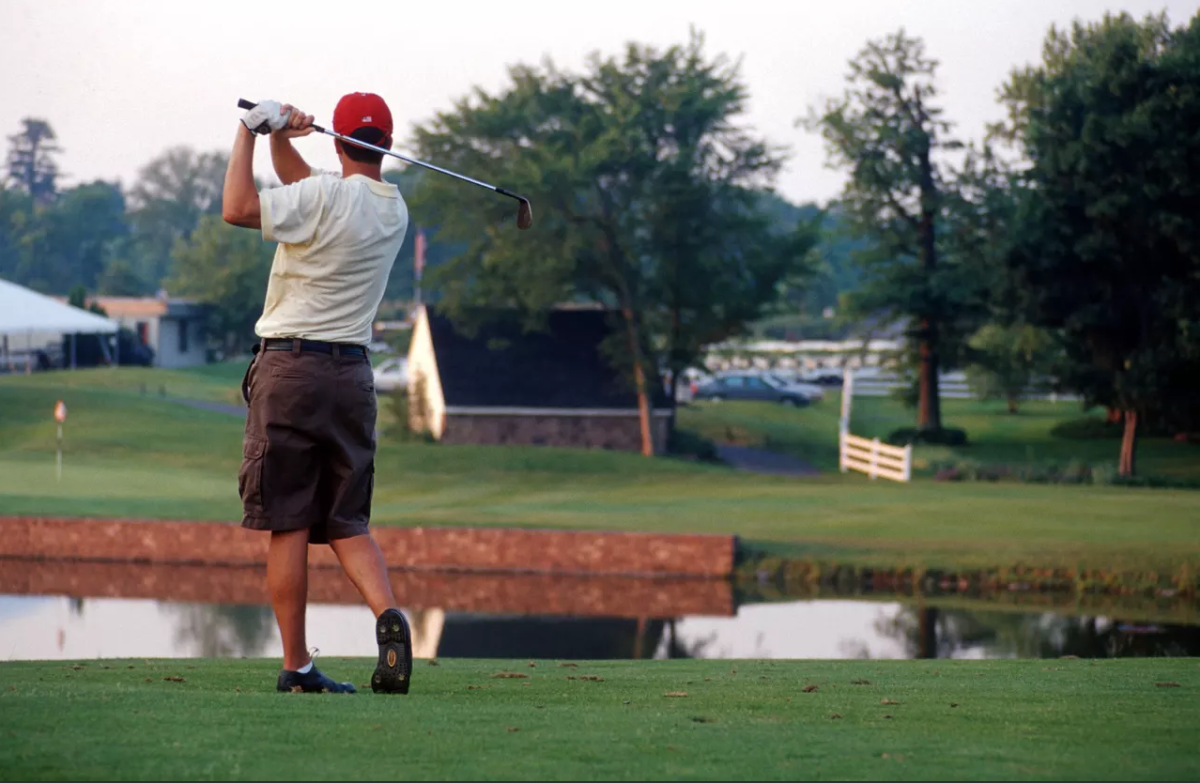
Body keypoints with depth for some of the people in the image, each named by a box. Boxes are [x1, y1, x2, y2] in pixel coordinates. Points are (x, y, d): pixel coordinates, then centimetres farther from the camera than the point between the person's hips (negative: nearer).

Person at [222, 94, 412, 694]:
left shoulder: (325, 196, -12)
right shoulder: (395, 211, 11)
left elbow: (237, 209, -19)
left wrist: (249, 133, -9)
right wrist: (279, 139, 9)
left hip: (291, 365, -6)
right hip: (353, 374, 6)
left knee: (288, 524, -2)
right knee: (347, 522, 10)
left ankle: (296, 665, -3)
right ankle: (387, 613, -16)